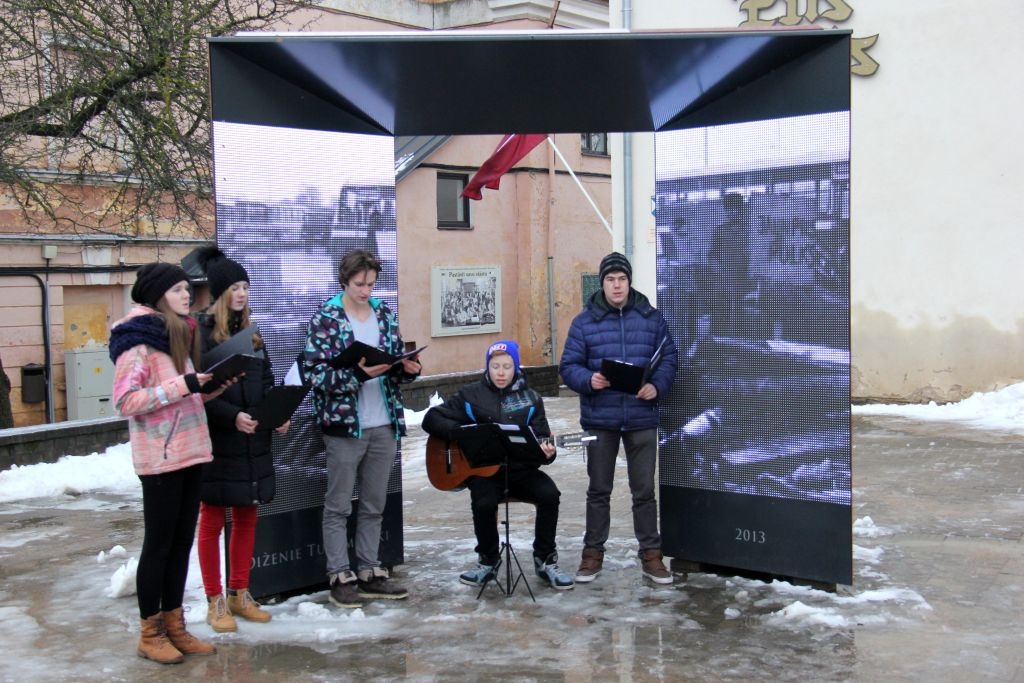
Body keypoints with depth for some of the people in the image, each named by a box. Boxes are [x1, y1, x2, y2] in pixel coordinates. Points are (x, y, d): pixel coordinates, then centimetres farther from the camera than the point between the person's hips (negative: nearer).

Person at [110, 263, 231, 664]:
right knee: (158, 543, 1)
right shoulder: (137, 341, -11)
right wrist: (183, 386, -23)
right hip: (160, 458, -8)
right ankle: (150, 633, 13)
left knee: (182, 541, 12)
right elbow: (126, 402, -19)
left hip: (190, 452, 8)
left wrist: (214, 388, 3)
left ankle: (174, 625, 21)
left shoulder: (179, 334, 15)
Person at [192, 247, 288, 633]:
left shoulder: (251, 332, 13)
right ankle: (215, 602, 13)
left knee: (246, 517, 12)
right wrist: (232, 416, -24)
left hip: (253, 441, 7)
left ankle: (239, 594, 25)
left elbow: (266, 383, 16)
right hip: (216, 441, -6)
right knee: (212, 520, 4)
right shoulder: (199, 331, -9)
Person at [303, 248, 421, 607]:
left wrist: (408, 368, -7)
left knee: (374, 505, 13)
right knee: (338, 506, 4)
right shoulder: (326, 317, -7)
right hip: (344, 425, -5)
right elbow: (316, 373, -14)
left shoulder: (385, 314, 8)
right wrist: (358, 373, -26)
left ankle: (370, 572, 23)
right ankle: (340, 577, 13)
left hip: (384, 424, 5)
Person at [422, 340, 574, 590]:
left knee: (549, 494, -25)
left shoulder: (530, 398, 7)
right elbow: (431, 419, 2)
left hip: (521, 469, 2)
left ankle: (544, 559, -4)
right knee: (483, 503, -32)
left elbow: (541, 437, 3)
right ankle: (488, 560, -3)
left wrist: (547, 451, -21)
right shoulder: (470, 395, 3)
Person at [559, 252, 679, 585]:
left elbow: (668, 357, 7)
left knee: (644, 490, 7)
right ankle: (593, 553, 22)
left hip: (642, 419, 0)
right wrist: (588, 380, -19)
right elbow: (568, 365, 1)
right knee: (599, 490, 11)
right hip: (600, 419, 0)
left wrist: (657, 385, -11)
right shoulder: (584, 322, 0)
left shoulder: (651, 318, 4)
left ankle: (651, 554, 18)